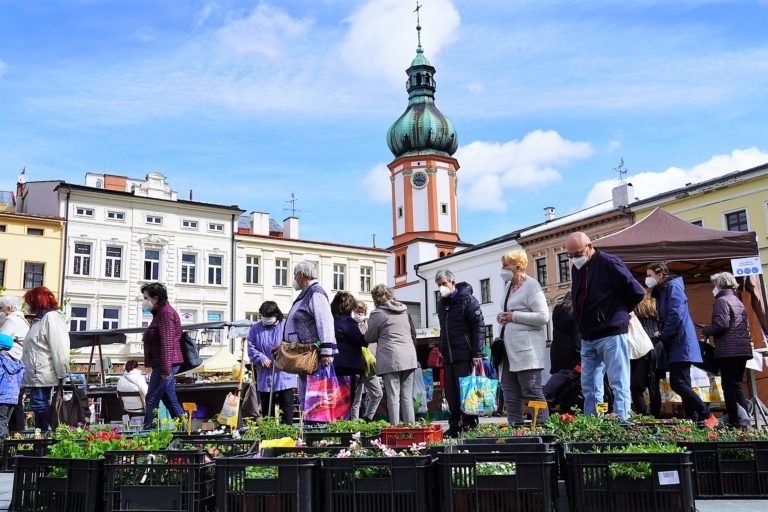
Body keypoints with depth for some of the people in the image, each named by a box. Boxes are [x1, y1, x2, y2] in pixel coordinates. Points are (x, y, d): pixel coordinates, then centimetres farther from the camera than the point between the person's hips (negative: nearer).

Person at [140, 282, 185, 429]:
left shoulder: (165, 313, -12)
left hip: (165, 364, -10)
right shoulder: (160, 313, 20)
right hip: (164, 366, 10)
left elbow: (167, 343, -20)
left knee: (152, 400, -8)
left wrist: (165, 369, -24)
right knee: (170, 401, 11)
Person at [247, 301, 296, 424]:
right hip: (264, 378, 3)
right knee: (266, 409, 10)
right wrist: (262, 358, -16)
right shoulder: (255, 329, 6)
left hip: (284, 376, -3)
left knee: (286, 407, 2)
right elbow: (251, 349, 1)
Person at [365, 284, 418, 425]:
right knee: (407, 397, 10)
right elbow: (413, 334, 20)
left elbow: (370, 338, 4)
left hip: (390, 360, -6)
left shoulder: (378, 314, -3)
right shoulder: (404, 311, 17)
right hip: (410, 359, 6)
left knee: (393, 397, -4)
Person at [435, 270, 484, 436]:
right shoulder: (441, 304, 16)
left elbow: (479, 327, -10)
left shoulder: (467, 300, -5)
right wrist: (442, 351, 16)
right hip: (448, 357, 7)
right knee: (450, 392, 7)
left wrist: (477, 353, -15)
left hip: (464, 355, -7)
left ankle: (469, 426, 4)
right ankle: (454, 426, 15)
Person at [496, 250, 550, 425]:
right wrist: (502, 317, 6)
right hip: (511, 349, 9)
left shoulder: (531, 286, -9)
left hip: (527, 349, -9)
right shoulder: (508, 286, 16)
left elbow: (543, 316, -18)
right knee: (510, 392, 10)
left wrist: (514, 316, -16)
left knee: (532, 391, -6)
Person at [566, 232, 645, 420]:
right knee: (589, 388, 10)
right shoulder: (576, 268, 13)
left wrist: (619, 311, 4)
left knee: (619, 385, -3)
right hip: (587, 337, 8)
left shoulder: (608, 263, -11)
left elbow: (636, 292, -10)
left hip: (611, 334, -8)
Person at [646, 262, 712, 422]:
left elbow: (676, 315, -19)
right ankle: (693, 418, 6)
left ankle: (706, 414, -7)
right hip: (675, 343, 10)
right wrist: (662, 334, 5)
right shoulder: (661, 292, 21)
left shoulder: (673, 287, -9)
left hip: (681, 342, -10)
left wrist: (663, 336, -11)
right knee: (682, 384, 6)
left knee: (677, 383, -15)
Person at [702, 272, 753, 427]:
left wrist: (705, 330, -2)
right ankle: (744, 419, 11)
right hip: (743, 348, 8)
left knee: (728, 386, -2)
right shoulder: (738, 302, 19)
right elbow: (746, 327, 22)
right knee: (737, 384, 15)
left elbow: (721, 325, -17)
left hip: (728, 350, -8)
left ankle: (734, 420, -2)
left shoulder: (722, 300, -7)